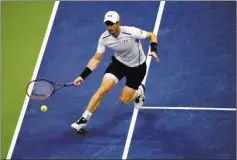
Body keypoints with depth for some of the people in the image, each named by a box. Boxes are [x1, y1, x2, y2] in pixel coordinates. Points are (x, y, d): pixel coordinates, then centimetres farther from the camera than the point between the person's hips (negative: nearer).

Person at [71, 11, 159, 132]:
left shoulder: (131, 32, -31)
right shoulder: (104, 38, -20)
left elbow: (151, 36, -16)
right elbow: (96, 59, -11)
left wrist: (153, 50, -35)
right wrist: (82, 76, -20)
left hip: (137, 67, -2)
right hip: (119, 62, 3)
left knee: (124, 100, 0)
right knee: (102, 89, -17)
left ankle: (139, 91, 35)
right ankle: (83, 120, -10)